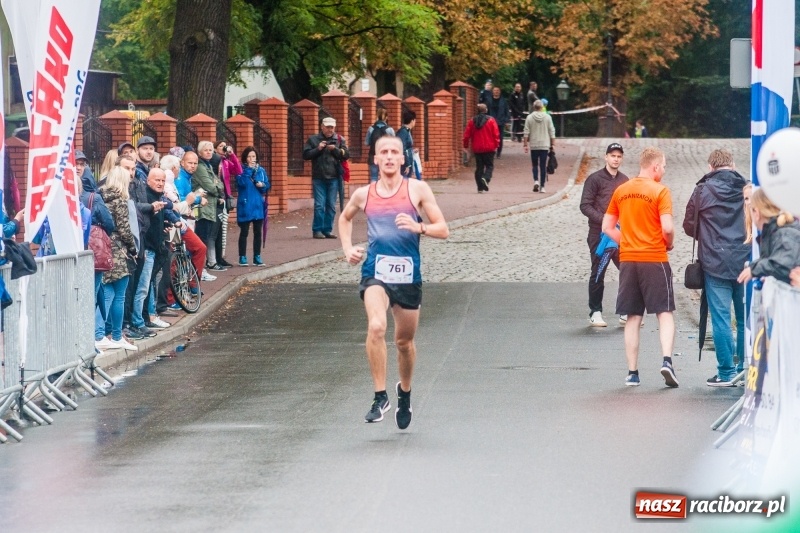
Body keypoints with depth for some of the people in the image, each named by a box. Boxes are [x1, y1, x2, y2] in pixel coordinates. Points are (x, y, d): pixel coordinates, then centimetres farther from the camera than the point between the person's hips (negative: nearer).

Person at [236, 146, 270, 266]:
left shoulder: (261, 170, 7)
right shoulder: (241, 170, -3)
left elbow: (267, 186, 9)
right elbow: (241, 183, -19)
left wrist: (262, 185, -12)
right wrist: (249, 170, -18)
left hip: (258, 205, 3)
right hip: (245, 205, -3)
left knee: (258, 232, 7)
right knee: (244, 232, 0)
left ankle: (257, 257, 13)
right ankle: (242, 257, 4)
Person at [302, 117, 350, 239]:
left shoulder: (339, 140, 9)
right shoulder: (313, 139, 6)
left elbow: (346, 155, 1)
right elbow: (305, 155, 1)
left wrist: (335, 149, -14)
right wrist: (318, 149, -12)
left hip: (333, 178, 2)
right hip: (318, 178, -2)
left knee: (331, 205, 4)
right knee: (319, 205, -6)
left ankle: (327, 230, 10)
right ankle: (317, 230, -1)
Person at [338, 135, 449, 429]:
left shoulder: (417, 189, 0)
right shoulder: (364, 194, 6)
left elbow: (443, 229, -2)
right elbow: (345, 218, 28)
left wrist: (419, 227, -21)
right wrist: (348, 249, 13)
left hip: (408, 273, 0)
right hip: (375, 272, 0)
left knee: (404, 340, 12)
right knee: (376, 327, -26)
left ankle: (405, 392, 40)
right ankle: (380, 396, -20)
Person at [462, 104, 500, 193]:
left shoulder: (472, 121, 2)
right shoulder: (490, 120, -6)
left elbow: (467, 134, 5)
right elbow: (496, 134, -8)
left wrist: (466, 145, 17)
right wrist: (496, 144, 2)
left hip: (477, 149, 3)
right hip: (489, 148, -3)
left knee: (479, 167, 8)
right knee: (489, 165, 5)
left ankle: (480, 187, 6)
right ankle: (486, 178, -24)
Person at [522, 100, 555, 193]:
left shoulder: (529, 118, -3)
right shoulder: (547, 117, -1)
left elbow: (526, 133, -3)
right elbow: (552, 132, 1)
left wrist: (525, 144, 3)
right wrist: (553, 144, 7)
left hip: (533, 146, 0)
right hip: (545, 145, 0)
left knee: (534, 164, 12)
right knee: (543, 166, 4)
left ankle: (536, 180, -11)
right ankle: (542, 186, 2)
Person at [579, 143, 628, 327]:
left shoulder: (624, 180, 13)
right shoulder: (595, 179, -4)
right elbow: (585, 206, -8)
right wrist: (604, 220, -19)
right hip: (599, 235, -5)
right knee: (598, 274, 1)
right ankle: (595, 313, 10)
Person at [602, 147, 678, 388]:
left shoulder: (621, 191, 9)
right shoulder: (660, 191, -8)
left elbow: (607, 227, 11)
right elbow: (667, 227, -16)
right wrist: (669, 243, 3)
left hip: (627, 260, 4)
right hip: (654, 259, -4)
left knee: (633, 318, 9)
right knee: (665, 313, 3)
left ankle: (632, 372, 7)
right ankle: (667, 360, -16)